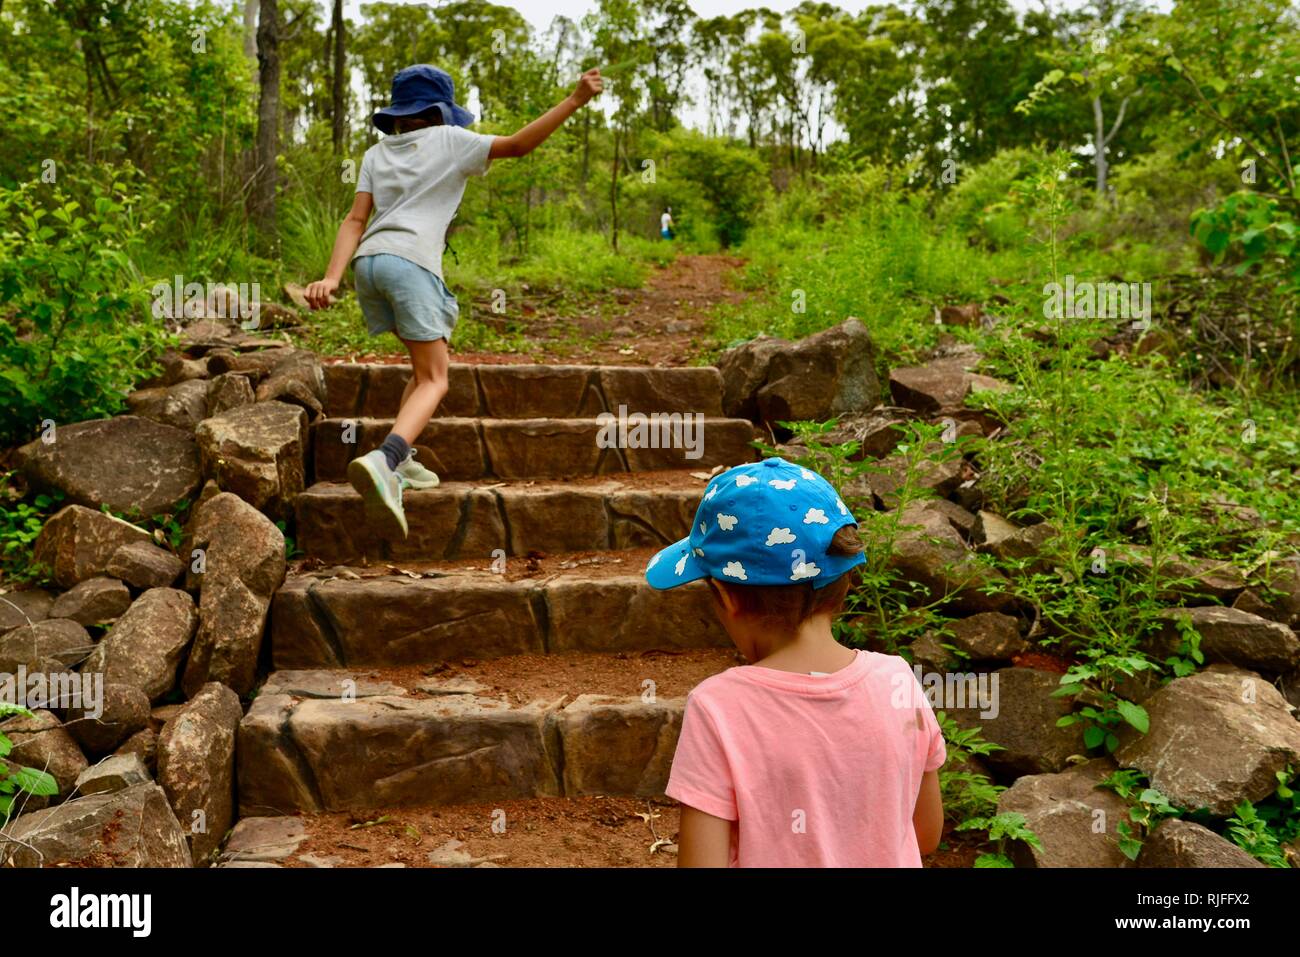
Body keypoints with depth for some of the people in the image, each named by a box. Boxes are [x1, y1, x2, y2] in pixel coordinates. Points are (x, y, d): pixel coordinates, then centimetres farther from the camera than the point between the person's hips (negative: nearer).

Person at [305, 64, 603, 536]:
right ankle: (383, 460, -33)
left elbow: (356, 220, 10)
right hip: (411, 262, -6)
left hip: (368, 261, 6)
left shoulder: (377, 153, 24)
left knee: (429, 362, 22)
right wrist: (574, 100, 8)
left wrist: (332, 277, -1)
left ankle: (399, 460, 14)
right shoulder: (448, 140, 11)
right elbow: (518, 145, 4)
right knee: (433, 381, -6)